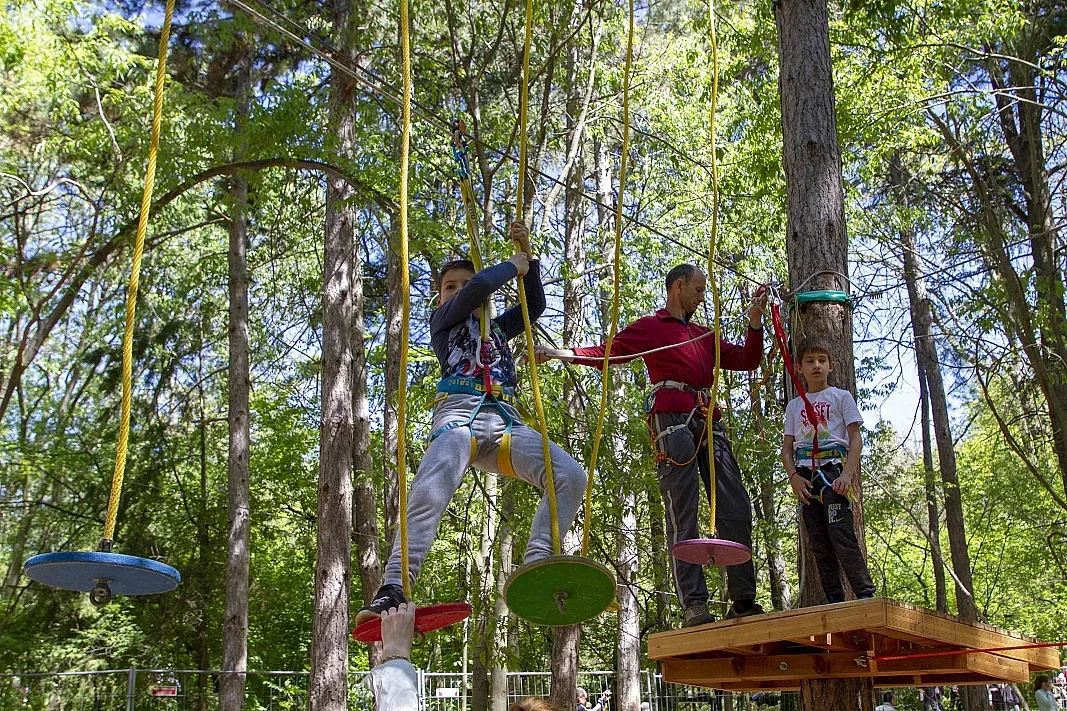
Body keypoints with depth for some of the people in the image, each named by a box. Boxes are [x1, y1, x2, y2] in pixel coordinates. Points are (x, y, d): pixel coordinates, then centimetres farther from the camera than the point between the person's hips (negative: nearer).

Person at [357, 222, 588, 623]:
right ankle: (393, 589, -35)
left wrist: (528, 258, 26)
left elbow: (535, 305, 32)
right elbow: (479, 287, 4)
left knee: (571, 476, -18)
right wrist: (513, 266, 19)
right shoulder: (441, 320, 19)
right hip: (459, 415, -5)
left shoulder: (497, 328, 35)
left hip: (505, 424, 5)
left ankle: (536, 569, -20)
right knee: (428, 495, -32)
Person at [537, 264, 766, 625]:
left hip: (709, 422, 6)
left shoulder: (706, 336, 31)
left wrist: (754, 324, 13)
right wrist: (559, 352, -8)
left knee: (735, 507, -1)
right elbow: (607, 353, 5)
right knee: (682, 515, -10)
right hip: (672, 419, -6)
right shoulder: (649, 327, 13)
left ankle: (744, 600, 2)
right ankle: (693, 604, -13)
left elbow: (747, 360, 29)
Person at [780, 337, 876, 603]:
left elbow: (856, 438, 2)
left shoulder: (841, 397, 9)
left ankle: (866, 594, -13)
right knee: (818, 543, 1)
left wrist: (847, 473, -13)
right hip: (806, 476, 4)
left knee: (841, 535, -16)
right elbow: (787, 448, 14)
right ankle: (834, 600, 6)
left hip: (833, 469, -4)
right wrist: (794, 477, -4)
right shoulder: (794, 405, 18)